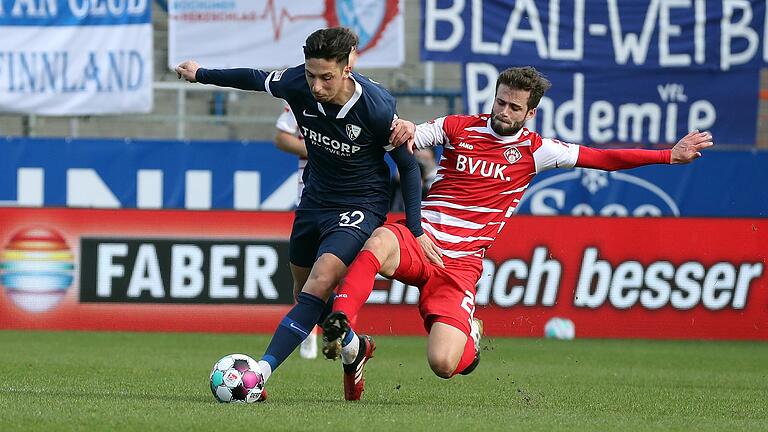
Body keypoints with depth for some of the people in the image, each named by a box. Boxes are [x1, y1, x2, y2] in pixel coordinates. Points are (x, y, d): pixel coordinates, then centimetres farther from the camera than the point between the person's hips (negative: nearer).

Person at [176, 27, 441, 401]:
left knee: (318, 286, -24)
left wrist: (416, 230, -13)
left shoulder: (377, 108, -27)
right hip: (315, 199, 6)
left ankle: (261, 370, -30)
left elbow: (407, 165, -12)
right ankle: (355, 346, 43)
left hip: (360, 206, -6)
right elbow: (256, 79, 6)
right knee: (304, 293, 16)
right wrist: (201, 75, 19)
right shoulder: (297, 84, -18)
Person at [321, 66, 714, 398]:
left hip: (460, 264, 0)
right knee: (380, 241, -38)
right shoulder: (459, 127, 7)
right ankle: (339, 325, -38)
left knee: (443, 365, -16)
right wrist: (400, 130, -20)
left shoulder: (532, 150, 5)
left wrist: (669, 155, 1)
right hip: (417, 242, 0)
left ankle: (467, 338, 19)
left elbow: (604, 159, 5)